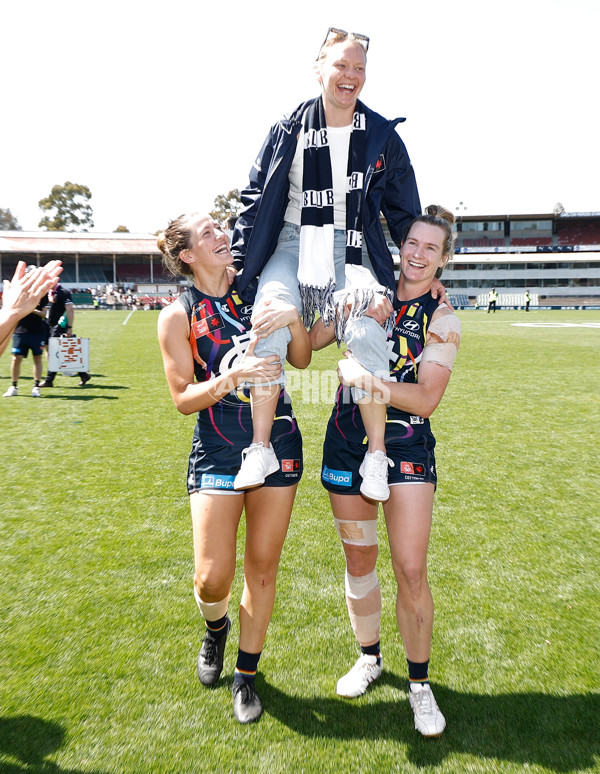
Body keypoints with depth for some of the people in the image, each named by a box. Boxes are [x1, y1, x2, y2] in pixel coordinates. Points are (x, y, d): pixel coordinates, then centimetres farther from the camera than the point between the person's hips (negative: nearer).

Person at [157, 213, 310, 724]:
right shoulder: (177, 316, -3)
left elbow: (302, 361, 3)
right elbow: (184, 399, -5)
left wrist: (294, 319, -16)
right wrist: (231, 376, -22)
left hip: (278, 443, 3)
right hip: (217, 452, -2)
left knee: (262, 567, 9)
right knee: (212, 577, -3)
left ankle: (247, 674, 30)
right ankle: (216, 628, 36)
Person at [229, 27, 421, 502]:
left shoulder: (382, 136, 10)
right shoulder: (289, 130, 8)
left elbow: (405, 214, 15)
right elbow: (257, 199, 13)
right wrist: (238, 261, 7)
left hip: (352, 249, 0)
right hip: (291, 243, 0)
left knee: (366, 331, -29)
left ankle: (377, 455, -17)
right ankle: (261, 449, -21)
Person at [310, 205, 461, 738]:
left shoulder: (443, 321, -3)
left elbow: (426, 399, -14)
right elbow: (309, 341, 0)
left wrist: (367, 379, -28)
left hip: (407, 450, -2)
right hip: (348, 443, 3)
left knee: (412, 572, -4)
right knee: (359, 559, 13)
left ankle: (420, 682, 20)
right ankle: (370, 658, 36)